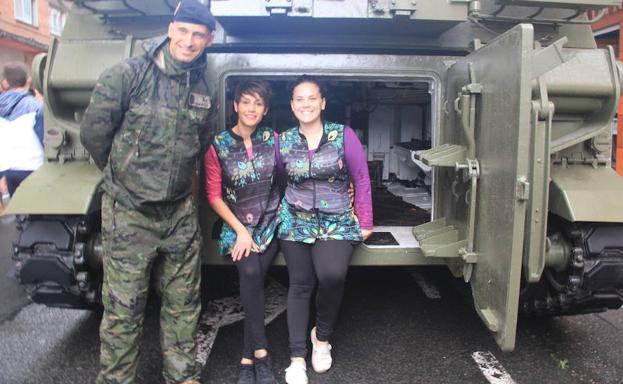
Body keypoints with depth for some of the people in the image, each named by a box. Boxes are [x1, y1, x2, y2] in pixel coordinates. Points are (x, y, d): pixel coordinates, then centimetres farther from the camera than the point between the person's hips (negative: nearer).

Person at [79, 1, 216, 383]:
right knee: (123, 308, 4)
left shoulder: (203, 88, 4)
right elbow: (93, 132, -3)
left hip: (180, 212, 5)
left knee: (184, 304, 14)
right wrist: (123, 174, 8)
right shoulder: (128, 74, -11)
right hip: (129, 212, -4)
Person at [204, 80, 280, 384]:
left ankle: (248, 360, -7)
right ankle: (261, 354, -17)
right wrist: (240, 231, -8)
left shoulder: (272, 139, 3)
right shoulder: (218, 145, -2)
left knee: (254, 279, -19)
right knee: (250, 273, -27)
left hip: (270, 222, 1)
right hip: (236, 225, -1)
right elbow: (214, 196, 0)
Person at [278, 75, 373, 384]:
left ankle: (322, 336, 6)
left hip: (337, 223, -2)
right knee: (300, 286, 2)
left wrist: (366, 222, 2)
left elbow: (361, 180, 1)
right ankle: (297, 358, 15)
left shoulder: (343, 135, -4)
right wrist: (281, 211, 6)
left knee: (332, 275, -24)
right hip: (295, 222, 2)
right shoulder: (283, 141, 3)